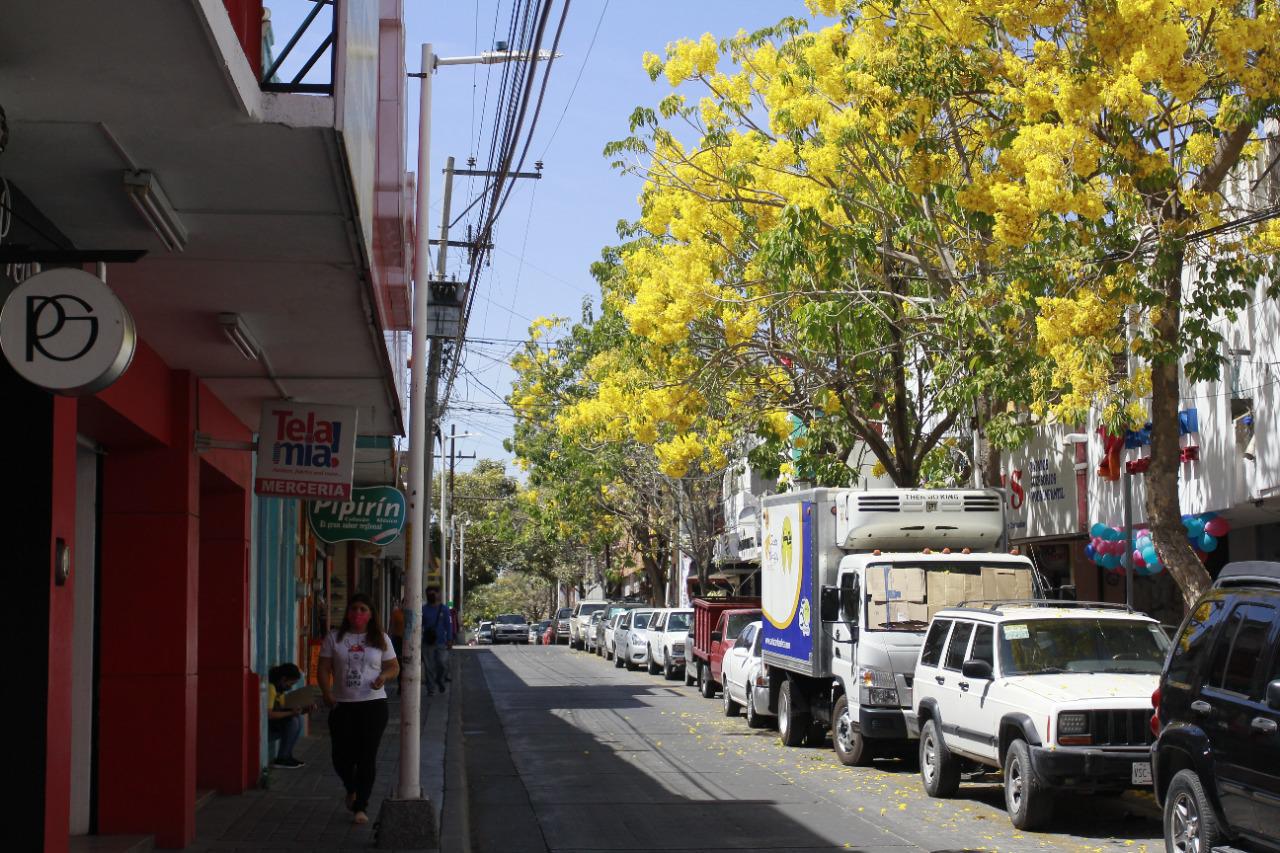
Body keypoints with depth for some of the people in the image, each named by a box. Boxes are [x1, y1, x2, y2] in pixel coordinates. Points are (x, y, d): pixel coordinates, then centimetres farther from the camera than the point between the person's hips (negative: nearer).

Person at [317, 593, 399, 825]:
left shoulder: (380, 640, 7)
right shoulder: (334, 638, 5)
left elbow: (394, 667, 10)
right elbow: (324, 669, 4)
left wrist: (384, 676, -13)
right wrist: (326, 692, -12)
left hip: (373, 704, 0)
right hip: (342, 705, 1)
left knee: (367, 756, -4)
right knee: (342, 756, 0)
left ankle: (361, 806, 4)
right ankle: (352, 790, 32)